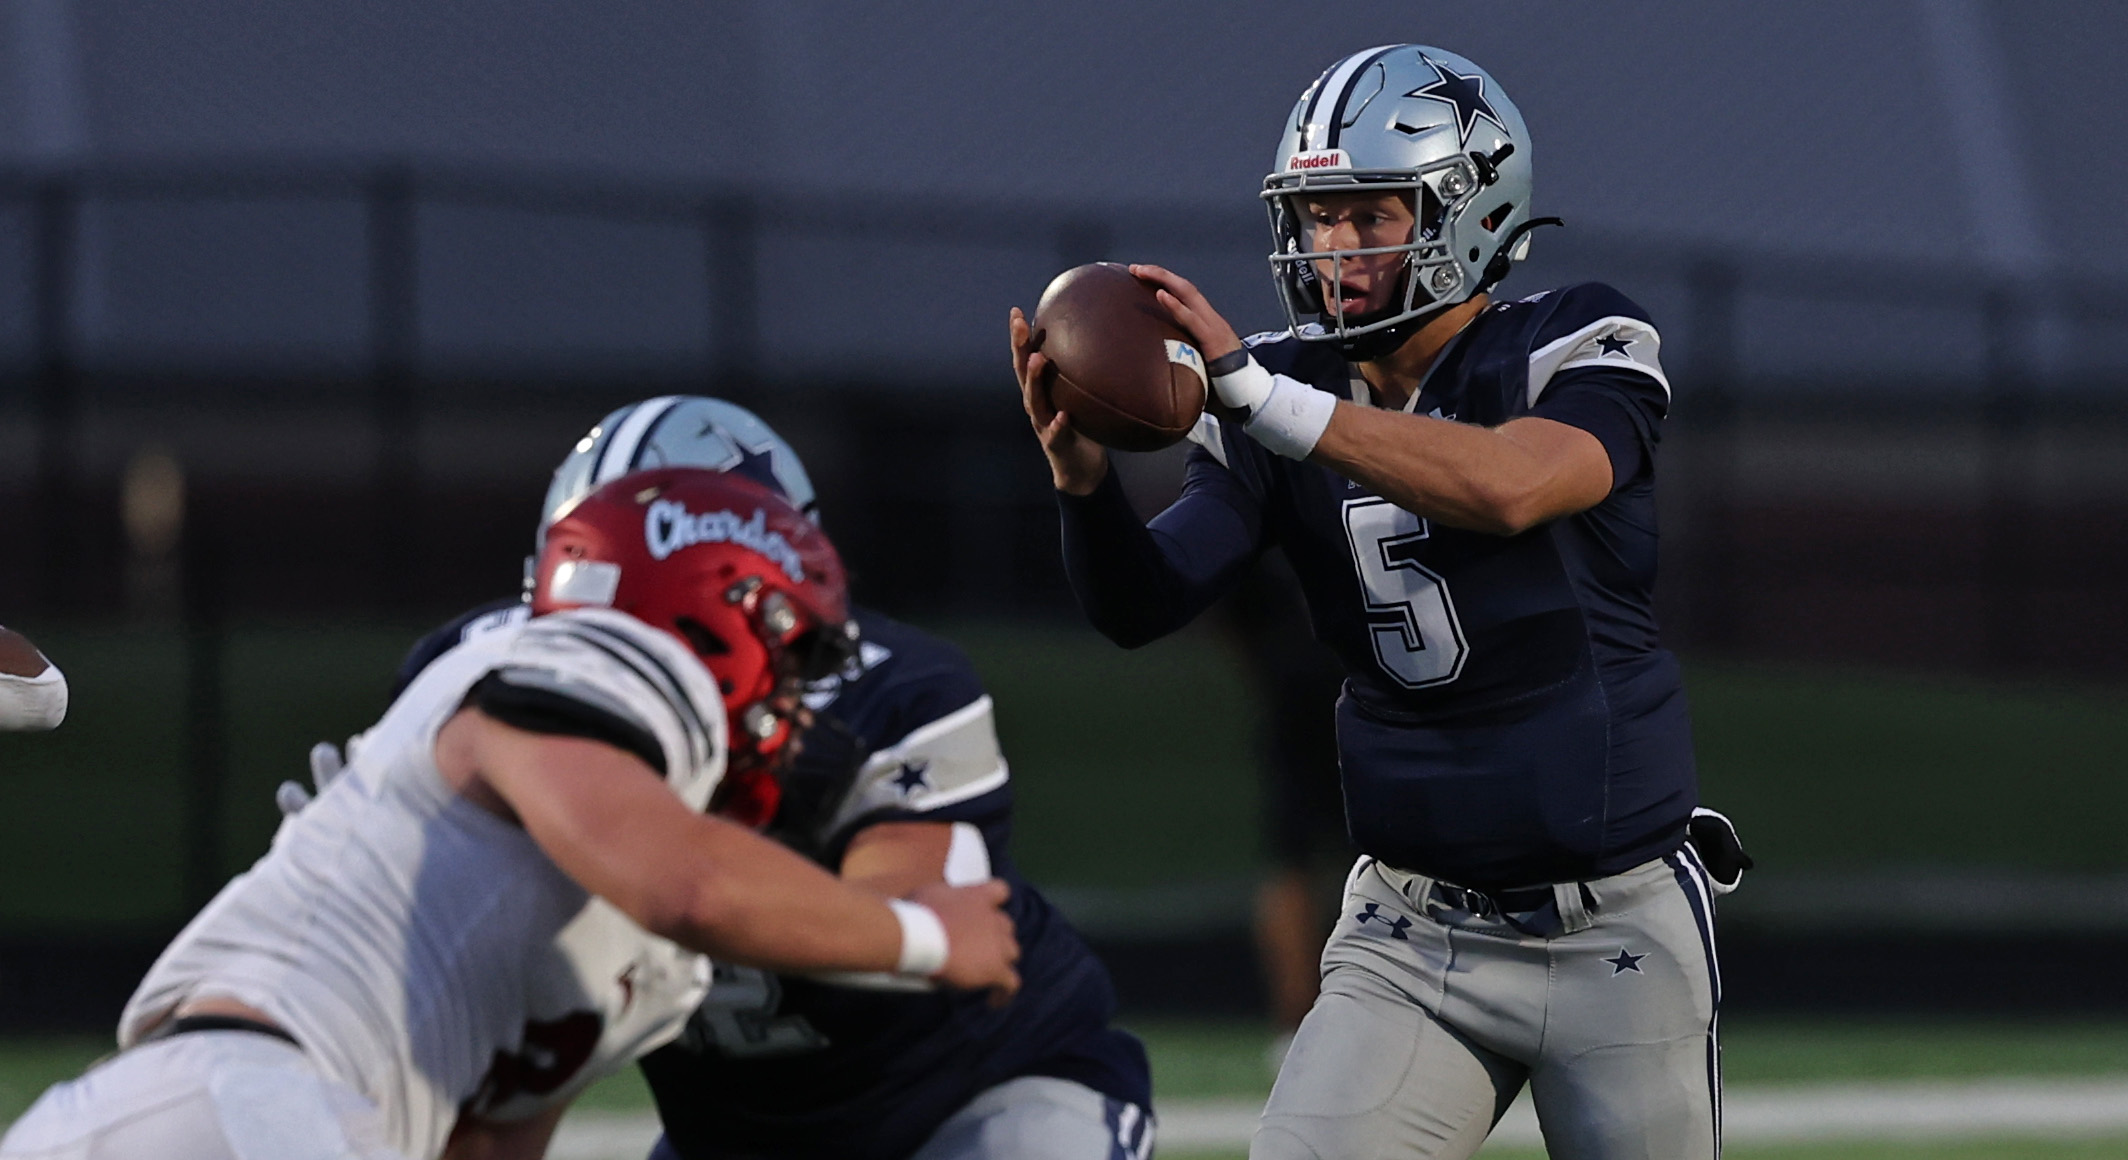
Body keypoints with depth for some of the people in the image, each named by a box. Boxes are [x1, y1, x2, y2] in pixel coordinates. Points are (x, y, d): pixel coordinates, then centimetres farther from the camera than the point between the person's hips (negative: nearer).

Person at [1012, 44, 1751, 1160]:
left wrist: (1252, 392, -35)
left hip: (1618, 933, -3)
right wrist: (1083, 479, -27)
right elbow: (1141, 604, -5)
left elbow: (1507, 487, -31)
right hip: (1410, 939, 3)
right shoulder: (1295, 392, 3)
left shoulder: (1578, 350, -9)